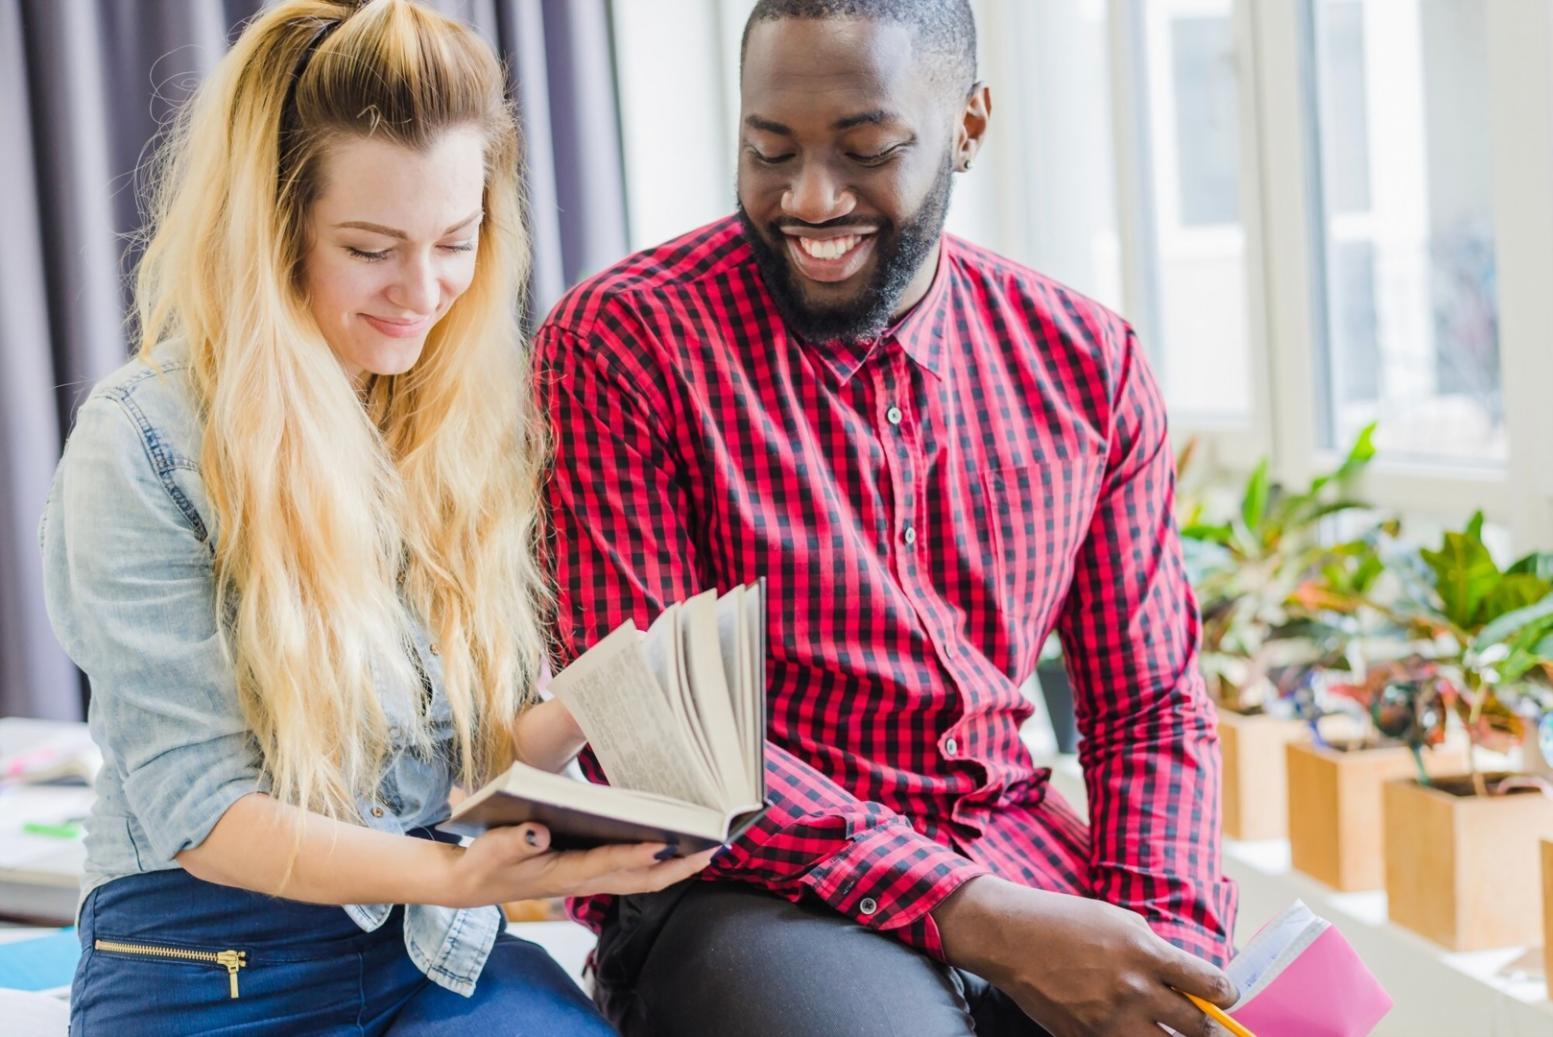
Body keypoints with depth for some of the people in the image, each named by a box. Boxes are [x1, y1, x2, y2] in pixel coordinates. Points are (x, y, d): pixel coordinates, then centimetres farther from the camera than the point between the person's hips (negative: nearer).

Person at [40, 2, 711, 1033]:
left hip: (438, 947, 4)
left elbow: (471, 743, 11)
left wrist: (587, 712, -12)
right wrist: (453, 874, -28)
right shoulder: (143, 445, -10)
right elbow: (198, 812, -12)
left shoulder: (477, 418, 6)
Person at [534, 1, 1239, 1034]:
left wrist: (1168, 948, -11)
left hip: (1015, 857, 4)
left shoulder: (1087, 364, 6)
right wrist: (970, 917, -21)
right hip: (742, 884, -4)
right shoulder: (619, 341, -8)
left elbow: (1150, 708, 9)